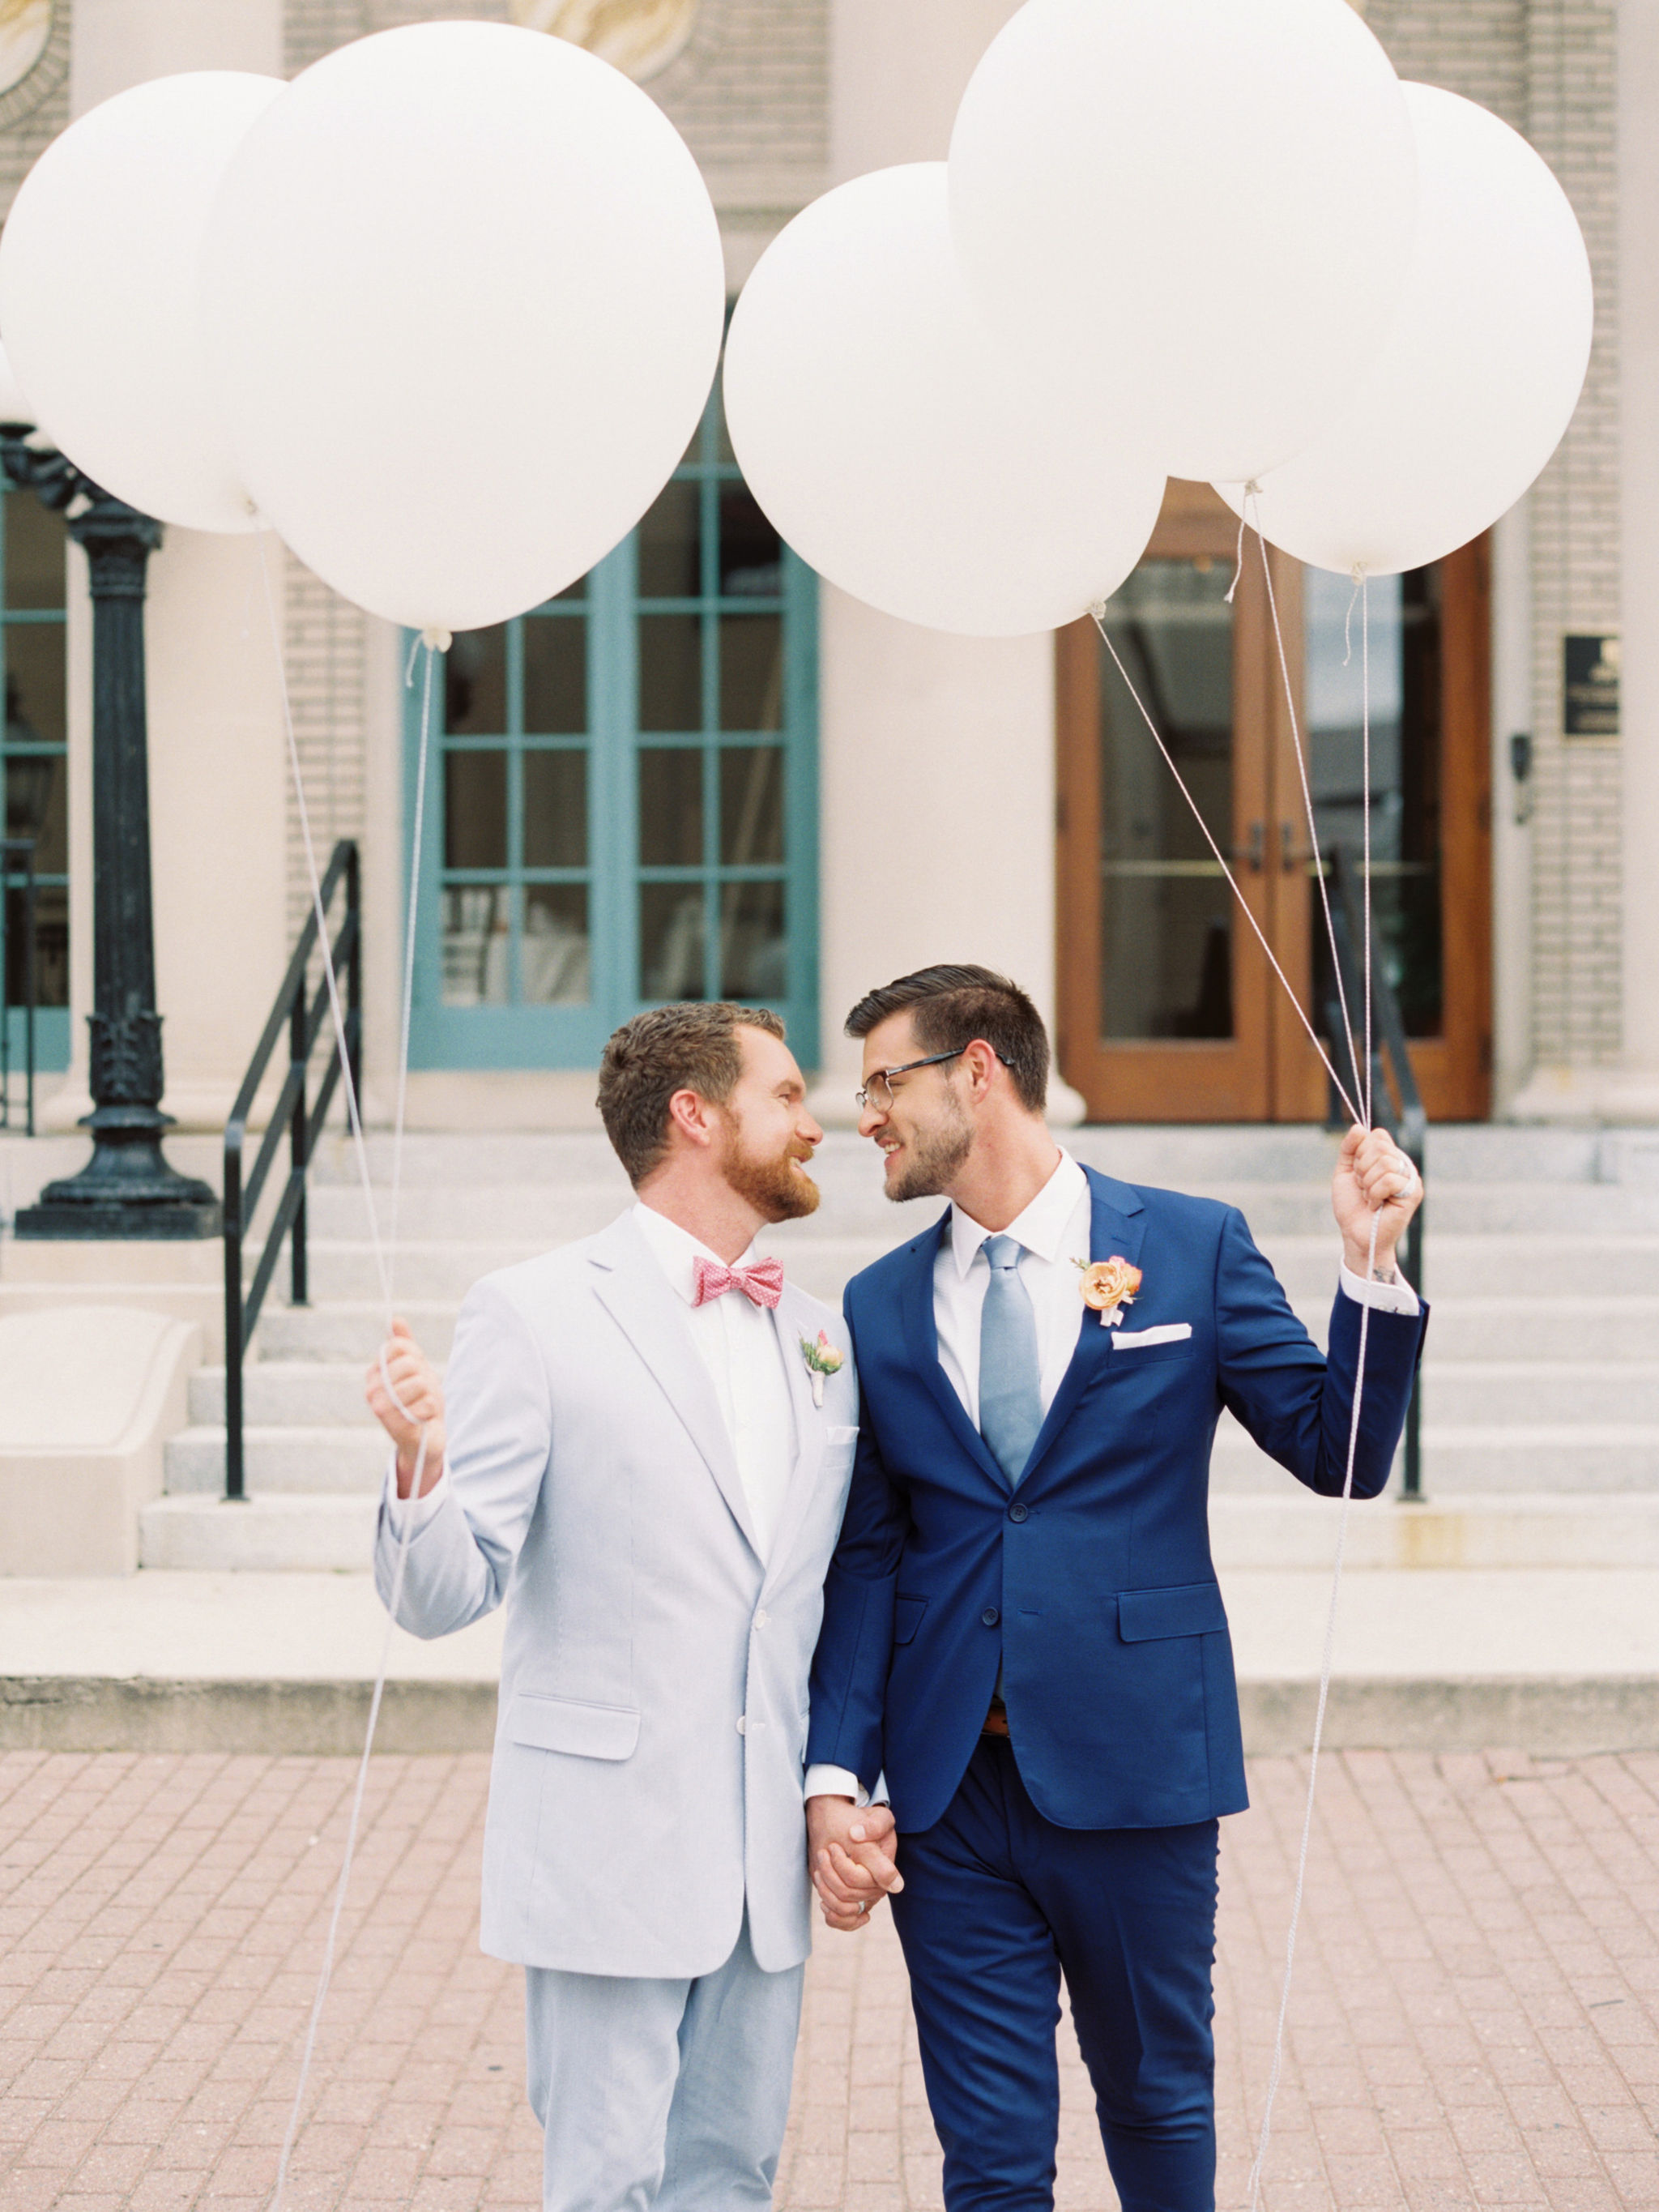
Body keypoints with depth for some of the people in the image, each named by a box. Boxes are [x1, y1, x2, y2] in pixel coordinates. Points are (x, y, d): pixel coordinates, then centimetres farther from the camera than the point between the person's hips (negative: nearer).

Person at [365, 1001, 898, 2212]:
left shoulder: (822, 1336, 12)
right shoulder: (535, 1314, -6)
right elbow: (445, 1598, -10)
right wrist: (417, 1465, -29)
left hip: (766, 1856, 5)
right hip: (609, 1834, -5)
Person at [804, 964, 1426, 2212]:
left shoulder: (1193, 1248, 0)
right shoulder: (883, 1305, 7)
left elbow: (1339, 1455, -2)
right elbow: (867, 1558, 6)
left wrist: (1371, 1268, -15)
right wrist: (837, 1771, -4)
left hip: (1134, 1769, -2)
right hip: (951, 1784, 2)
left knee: (1158, 2101, 15)